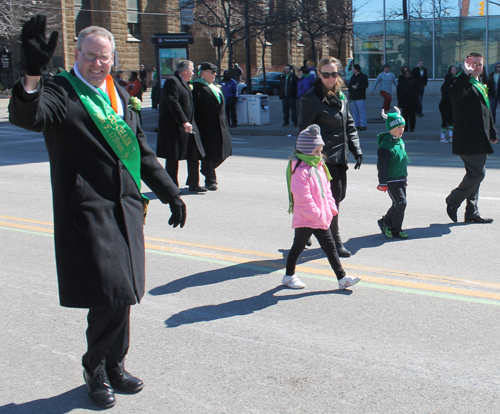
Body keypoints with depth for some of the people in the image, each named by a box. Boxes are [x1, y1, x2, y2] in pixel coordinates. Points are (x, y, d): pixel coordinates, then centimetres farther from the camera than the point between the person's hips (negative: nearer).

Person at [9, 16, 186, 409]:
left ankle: (113, 367, 27)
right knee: (109, 294, -9)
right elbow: (26, 116, -28)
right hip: (86, 210, -6)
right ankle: (96, 368, 15)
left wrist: (170, 193, 21)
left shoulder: (119, 94, 16)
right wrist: (33, 74, -46)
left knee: (122, 294, 10)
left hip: (125, 207, 6)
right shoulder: (61, 91, -5)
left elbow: (142, 151, 22)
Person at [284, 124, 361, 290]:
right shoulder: (300, 171, -19)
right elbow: (302, 197, -23)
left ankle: (342, 278, 11)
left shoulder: (319, 167, 11)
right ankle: (289, 276, 26)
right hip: (305, 220, -8)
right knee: (298, 247, 9)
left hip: (321, 218, 8)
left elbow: (326, 189, 19)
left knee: (330, 247, 8)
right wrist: (316, 215, -21)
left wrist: (331, 208, 9)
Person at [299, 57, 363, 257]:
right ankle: (334, 242, 8)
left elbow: (349, 126, 18)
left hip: (340, 156, 8)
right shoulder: (311, 98, -11)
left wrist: (356, 150, 11)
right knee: (333, 196, -5)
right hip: (324, 156, -8)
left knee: (340, 194, 12)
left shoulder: (341, 96, 13)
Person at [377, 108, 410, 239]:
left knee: (400, 204, 9)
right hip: (391, 181, -9)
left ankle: (396, 229, 20)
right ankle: (385, 222, 6)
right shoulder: (386, 145, -17)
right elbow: (382, 165, -17)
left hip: (401, 179, 9)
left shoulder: (400, 142, 11)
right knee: (400, 203, -13)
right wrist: (382, 183, -17)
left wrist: (405, 177, 26)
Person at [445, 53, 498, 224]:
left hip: (481, 140, 10)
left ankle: (472, 212, 19)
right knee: (478, 173, -12)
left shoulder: (481, 86, 21)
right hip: (468, 139, -10)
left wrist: (493, 133, 29)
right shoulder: (464, 83, -9)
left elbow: (487, 112, 28)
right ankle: (453, 200, 6)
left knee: (475, 174, 12)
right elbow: (455, 93, -36)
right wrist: (466, 73, -37)